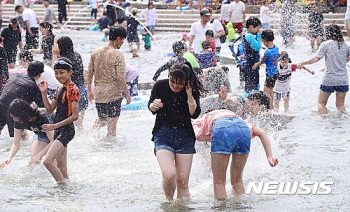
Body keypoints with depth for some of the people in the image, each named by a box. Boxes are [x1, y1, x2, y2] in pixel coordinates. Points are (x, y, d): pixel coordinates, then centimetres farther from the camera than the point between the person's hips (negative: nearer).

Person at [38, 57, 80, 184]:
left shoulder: (73, 90, -12)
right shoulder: (59, 89, 14)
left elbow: (75, 116, -17)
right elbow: (50, 110, 18)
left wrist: (55, 126, -18)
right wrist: (43, 93, 8)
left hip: (67, 130, -9)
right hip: (58, 131, 9)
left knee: (48, 161, -20)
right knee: (61, 167, 11)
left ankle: (63, 184, -10)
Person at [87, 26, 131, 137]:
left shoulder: (95, 52, 5)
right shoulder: (117, 55, -12)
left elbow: (90, 73, 9)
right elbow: (120, 78, -16)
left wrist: (89, 91, 20)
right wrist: (127, 94, -7)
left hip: (98, 93, 5)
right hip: (113, 93, -5)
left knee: (101, 119, 21)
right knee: (112, 124, 4)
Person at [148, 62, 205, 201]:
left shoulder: (192, 91, -7)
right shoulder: (160, 86, -7)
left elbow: (195, 114, -15)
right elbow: (151, 108, 6)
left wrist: (189, 96, -25)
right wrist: (153, 106, -16)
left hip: (184, 136, 1)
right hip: (163, 133, -1)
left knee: (182, 181, 1)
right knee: (169, 174, -21)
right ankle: (169, 202, 6)